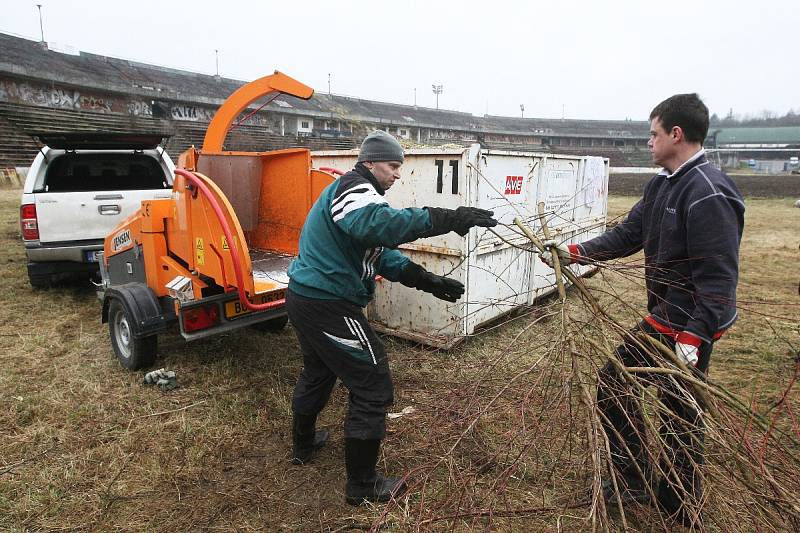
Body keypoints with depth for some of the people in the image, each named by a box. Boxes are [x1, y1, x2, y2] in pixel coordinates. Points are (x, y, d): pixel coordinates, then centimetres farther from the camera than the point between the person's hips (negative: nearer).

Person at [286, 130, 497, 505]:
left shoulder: (354, 191, 18)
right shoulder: (354, 188, -15)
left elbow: (380, 253, 12)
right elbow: (379, 224, -40)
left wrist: (427, 280, 1)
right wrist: (447, 219, -40)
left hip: (305, 298, 11)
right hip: (328, 306, -11)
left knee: (317, 372, 30)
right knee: (373, 388, -1)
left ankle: (303, 444, 51)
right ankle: (362, 486, 14)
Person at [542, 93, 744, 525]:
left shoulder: (709, 193, -21)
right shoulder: (662, 185, 8)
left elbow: (719, 277, -23)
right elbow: (627, 235, 12)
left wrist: (694, 336, -26)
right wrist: (574, 253, 6)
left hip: (690, 327, -10)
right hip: (660, 319, 10)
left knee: (677, 420, 4)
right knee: (612, 385, 16)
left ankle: (682, 512, 29)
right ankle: (632, 481, 33)